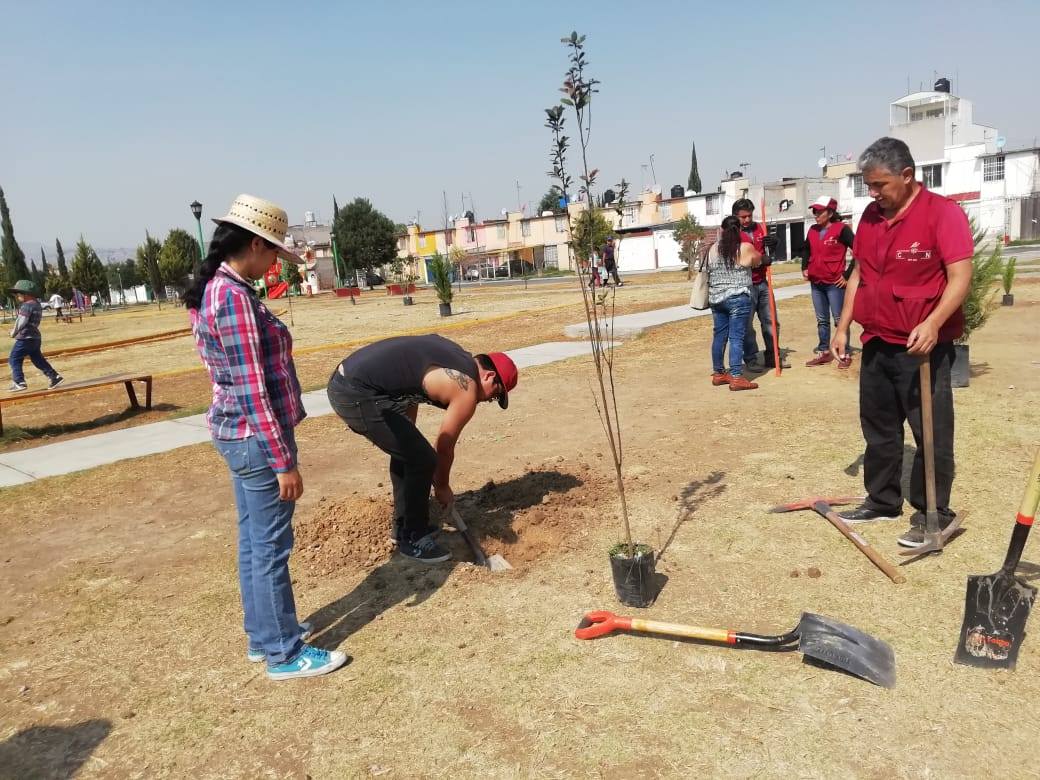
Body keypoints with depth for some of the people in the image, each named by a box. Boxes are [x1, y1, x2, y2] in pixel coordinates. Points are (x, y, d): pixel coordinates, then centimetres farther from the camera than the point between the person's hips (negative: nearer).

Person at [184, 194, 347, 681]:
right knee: (270, 547, 2)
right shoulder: (236, 297, -21)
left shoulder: (210, 289, 9)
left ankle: (263, 636, 33)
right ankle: (285, 653, 17)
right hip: (257, 437, -10)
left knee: (253, 540, 18)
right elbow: (253, 390, -23)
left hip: (235, 432, 10)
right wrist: (283, 460, -19)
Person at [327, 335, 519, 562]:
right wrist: (443, 487, 20)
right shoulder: (467, 390, -8)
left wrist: (408, 434, 24)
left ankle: (404, 525, 35)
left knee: (407, 450, 22)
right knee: (422, 460, -2)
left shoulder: (456, 357, 17)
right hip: (357, 395, -10)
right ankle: (413, 539, 14)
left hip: (344, 379, 10)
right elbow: (444, 448, 3)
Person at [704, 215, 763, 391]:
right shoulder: (746, 248, -6)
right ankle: (736, 378, -6)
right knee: (736, 337, -5)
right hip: (738, 299, -5)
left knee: (719, 335, 13)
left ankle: (718, 373, 21)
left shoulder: (712, 249, 4)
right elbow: (758, 262, 12)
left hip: (716, 298, 5)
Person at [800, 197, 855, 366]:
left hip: (835, 283, -6)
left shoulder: (841, 229, -11)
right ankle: (824, 352, 22)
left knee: (840, 319, -1)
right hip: (816, 283, 6)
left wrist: (848, 275, -14)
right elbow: (806, 250, 28)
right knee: (822, 320, 13)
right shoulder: (812, 231, 8)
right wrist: (804, 268, 14)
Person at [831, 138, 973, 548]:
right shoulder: (870, 215, 9)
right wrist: (842, 327, 10)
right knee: (879, 430, 15)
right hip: (876, 344, 7)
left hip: (923, 348, -6)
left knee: (932, 435, 2)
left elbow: (960, 277, -17)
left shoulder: (943, 212, -11)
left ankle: (932, 515, 14)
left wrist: (932, 323, -32)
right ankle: (882, 500, 28)